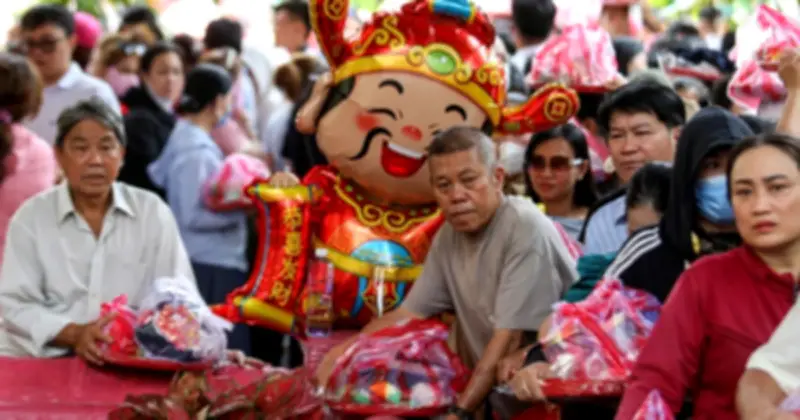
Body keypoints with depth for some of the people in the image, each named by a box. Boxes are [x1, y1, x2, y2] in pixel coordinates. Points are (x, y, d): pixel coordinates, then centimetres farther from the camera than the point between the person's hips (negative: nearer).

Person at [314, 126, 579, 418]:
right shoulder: (450, 236, 5)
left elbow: (511, 337, -22)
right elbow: (409, 314, 10)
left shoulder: (525, 229, -18)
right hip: (491, 389, 7)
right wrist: (345, 351, -5)